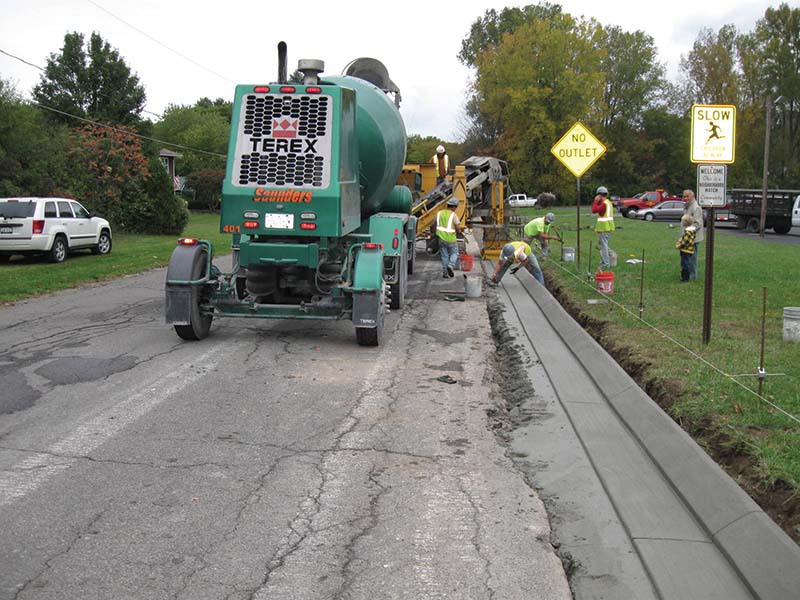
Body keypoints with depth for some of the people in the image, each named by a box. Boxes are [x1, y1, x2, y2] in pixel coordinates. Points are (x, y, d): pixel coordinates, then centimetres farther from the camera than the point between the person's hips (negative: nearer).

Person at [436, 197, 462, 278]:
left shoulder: (439, 213, 2)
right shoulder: (453, 215, -14)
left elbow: (436, 225, 10)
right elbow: (458, 229, -14)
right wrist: (458, 231, 9)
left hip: (442, 238, 4)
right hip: (451, 239, -4)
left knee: (444, 256, 13)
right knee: (454, 254, 14)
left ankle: (445, 272, 12)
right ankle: (451, 265, -10)